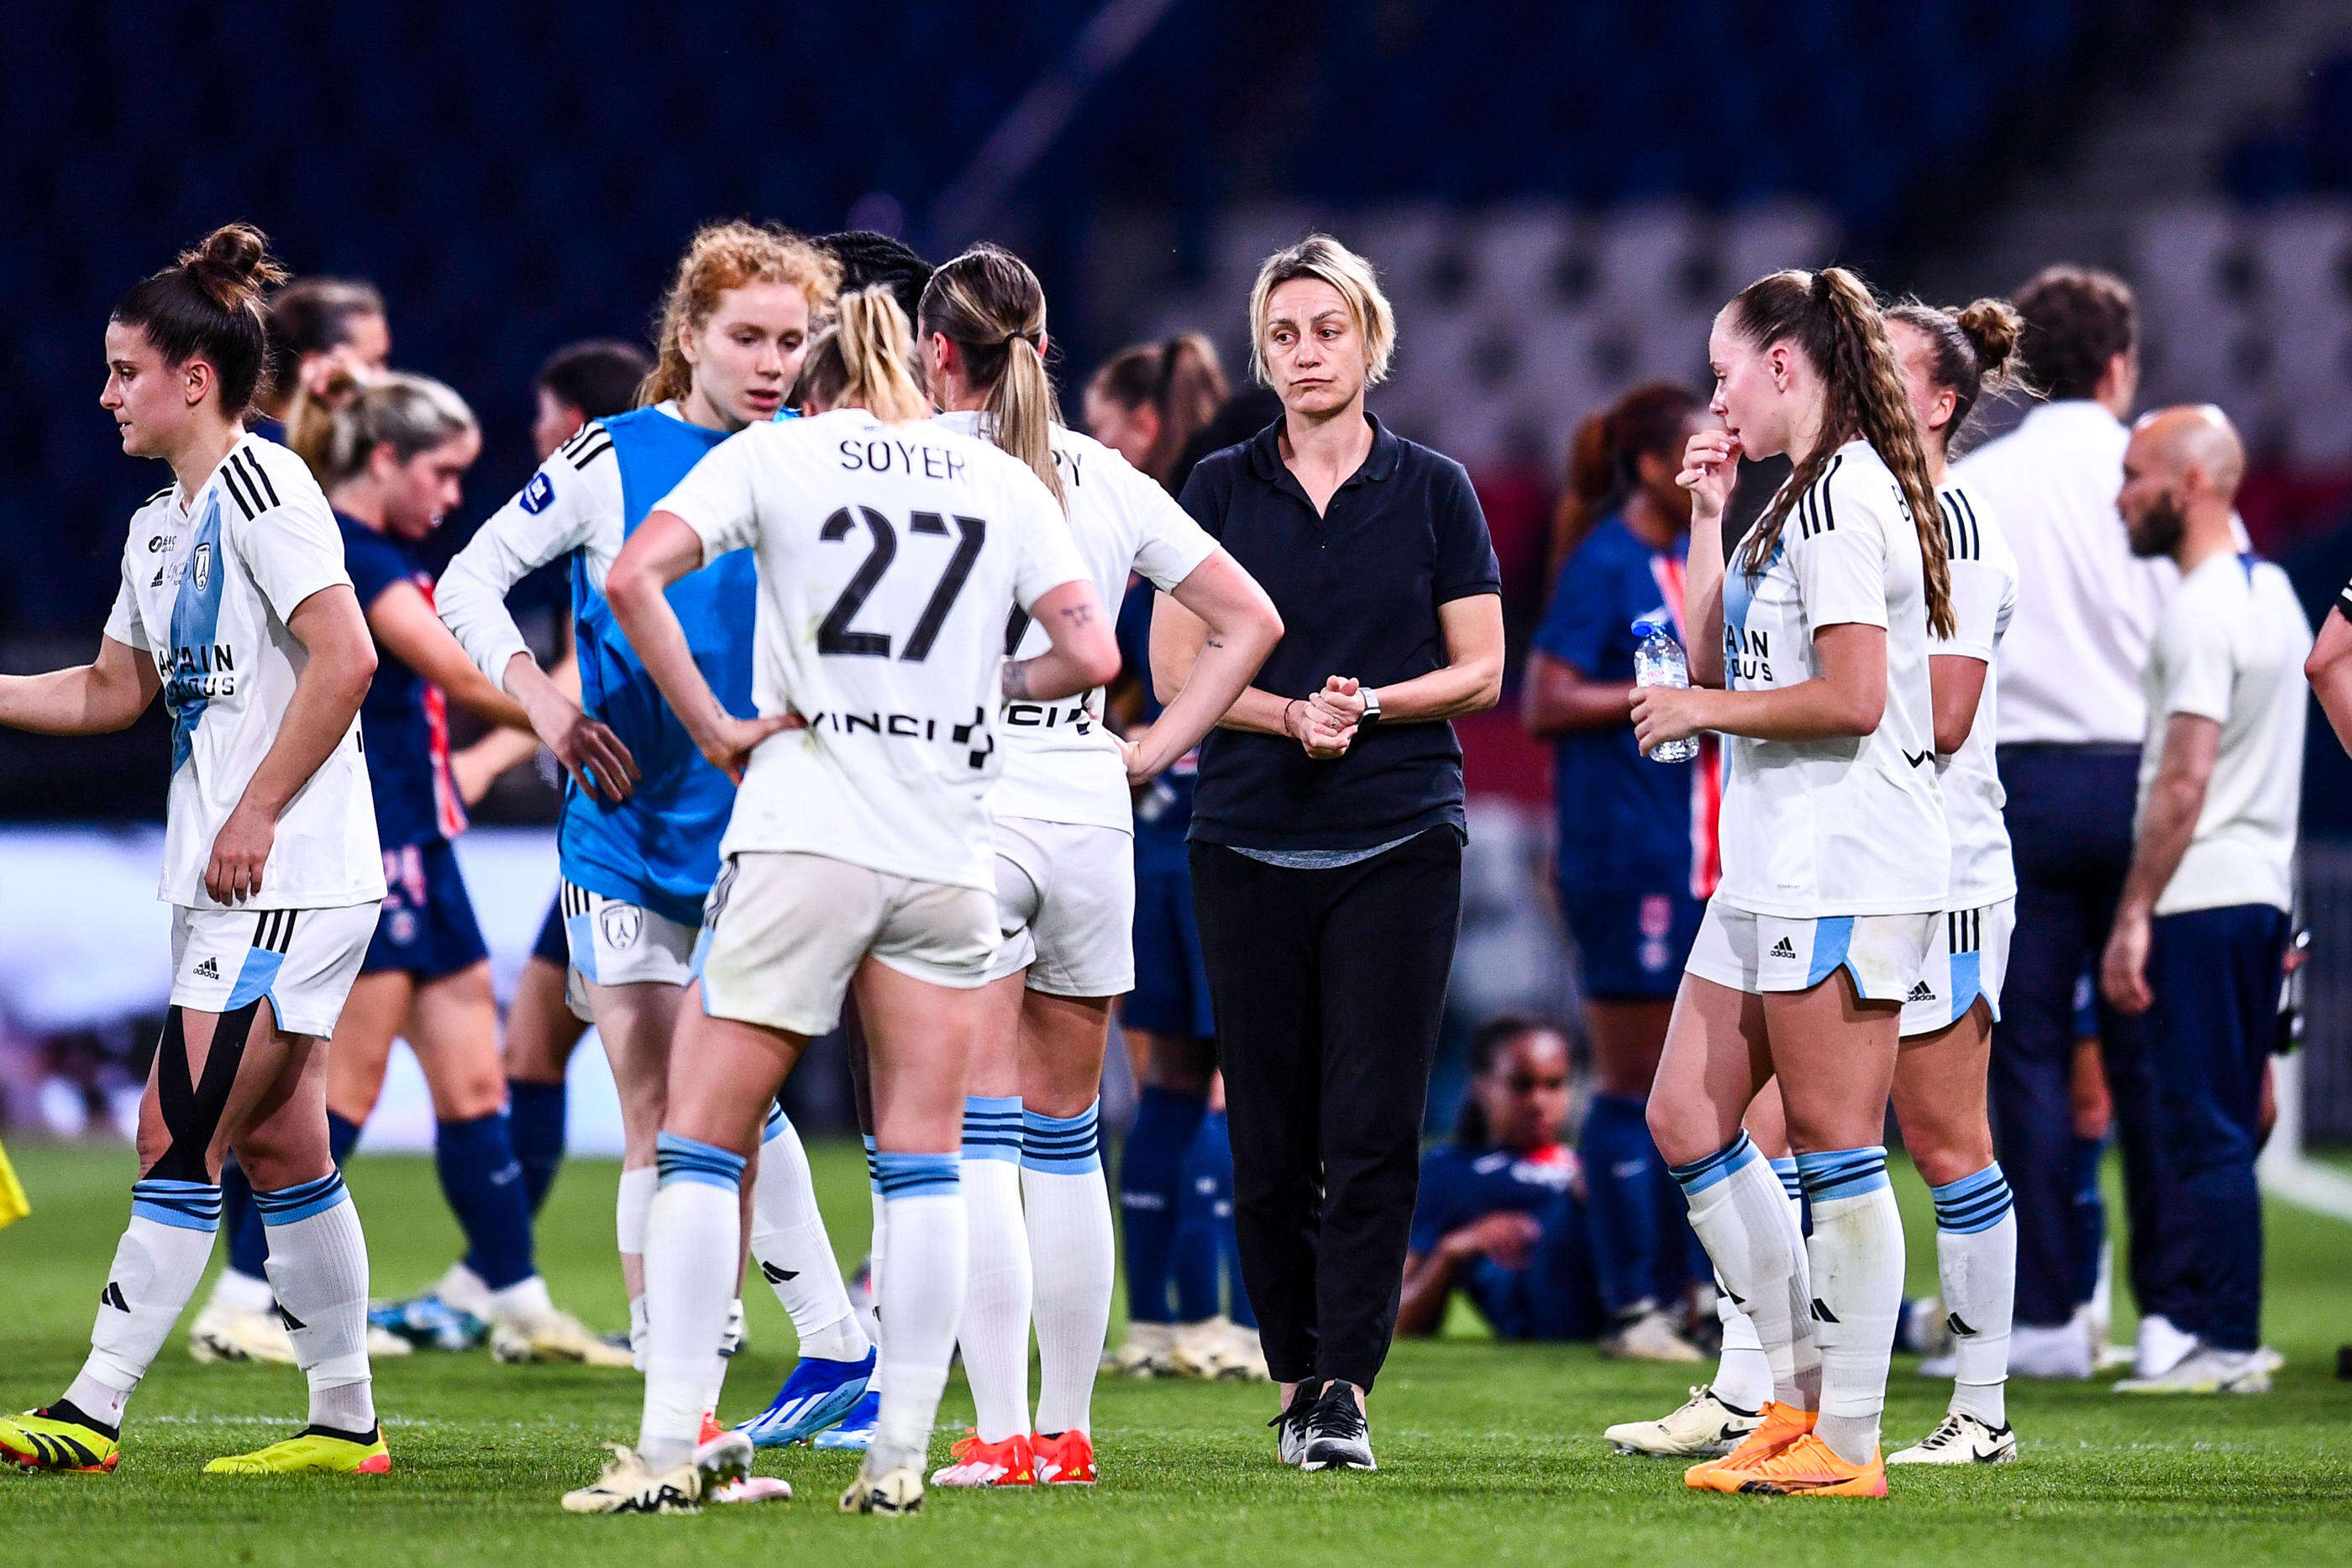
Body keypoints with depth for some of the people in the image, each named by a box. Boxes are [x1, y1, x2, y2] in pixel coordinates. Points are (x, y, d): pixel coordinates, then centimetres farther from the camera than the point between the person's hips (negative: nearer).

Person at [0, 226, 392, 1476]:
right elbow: (112, 691, 26)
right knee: (279, 1149, 10)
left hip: (287, 882, -9)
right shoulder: (160, 526, 17)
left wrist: (256, 812, -19)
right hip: (226, 890, 9)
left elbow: (345, 660, -20)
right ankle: (345, 1420, 15)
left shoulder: (261, 487, -12)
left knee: (178, 1138, -10)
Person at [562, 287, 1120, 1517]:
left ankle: (672, 1443, -6)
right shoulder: (1000, 479, 11)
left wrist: (714, 729, -3)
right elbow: (1090, 653, 5)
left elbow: (634, 576, -9)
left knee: (701, 1142, 2)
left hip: (802, 840, -3)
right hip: (948, 852, 3)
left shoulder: (775, 453, 4)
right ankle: (899, 1458, 5)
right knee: (923, 1164, 8)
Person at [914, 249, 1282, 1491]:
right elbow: (1249, 620, 16)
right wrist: (1148, 750, 13)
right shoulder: (1106, 480, 11)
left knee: (977, 1137, -6)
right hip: (1087, 808, 4)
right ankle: (1068, 1429, 15)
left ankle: (1002, 1434, -12)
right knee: (1065, 1136, 12)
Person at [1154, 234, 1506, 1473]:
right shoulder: (1220, 489, 7)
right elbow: (1174, 668, 3)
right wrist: (1292, 714, -13)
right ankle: (1296, 1377, 14)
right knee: (1268, 1134, 3)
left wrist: (1369, 702, -11)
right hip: (1248, 847, 1)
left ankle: (1345, 1389, -11)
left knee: (1372, 1128, -10)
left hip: (1399, 846, -1)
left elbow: (1479, 671, 5)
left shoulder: (1432, 490, 5)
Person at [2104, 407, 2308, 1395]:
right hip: (2263, 892, 10)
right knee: (2227, 1128, 11)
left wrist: (2134, 915, -18)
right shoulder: (2273, 592, 16)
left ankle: (2226, 1347, -8)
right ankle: (2227, 1337, 13)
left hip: (2200, 901, -10)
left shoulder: (2201, 610, -15)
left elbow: (2184, 783, -20)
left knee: (2202, 1128, -7)